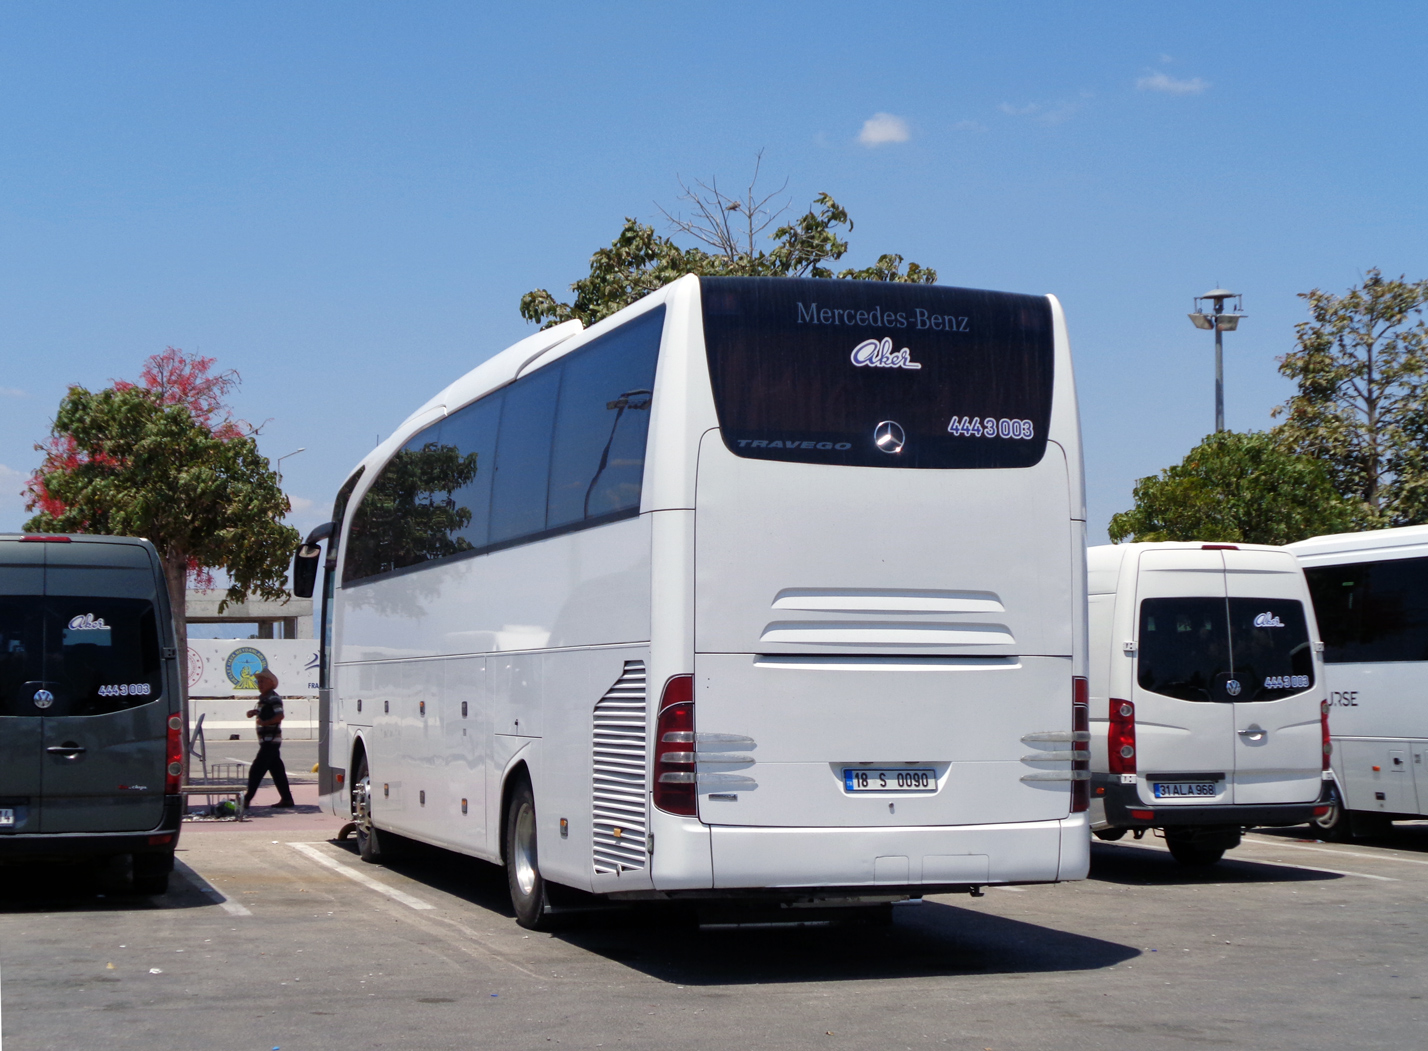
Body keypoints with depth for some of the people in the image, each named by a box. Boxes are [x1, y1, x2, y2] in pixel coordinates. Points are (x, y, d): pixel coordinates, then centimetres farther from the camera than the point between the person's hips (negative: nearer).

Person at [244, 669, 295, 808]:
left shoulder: (273, 698, -14)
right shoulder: (263, 698, 16)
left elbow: (280, 716, -24)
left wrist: (265, 722, -31)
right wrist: (254, 712, 7)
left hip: (270, 740, -10)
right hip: (267, 740, 10)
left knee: (256, 770, -10)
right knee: (277, 770, 11)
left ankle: (247, 800, -9)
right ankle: (286, 799, 14)